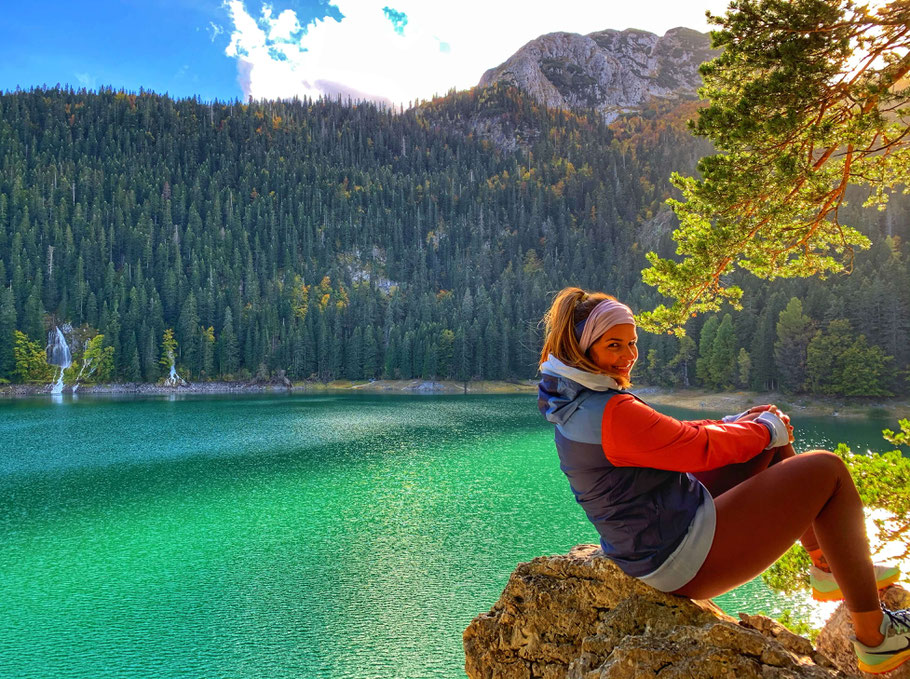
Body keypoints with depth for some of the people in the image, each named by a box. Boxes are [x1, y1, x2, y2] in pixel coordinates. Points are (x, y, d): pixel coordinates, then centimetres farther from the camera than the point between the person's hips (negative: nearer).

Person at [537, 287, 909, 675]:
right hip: (686, 560, -10)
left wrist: (738, 423, 5)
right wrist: (765, 429, -1)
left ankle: (828, 569, 28)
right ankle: (876, 638, 9)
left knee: (770, 442, 16)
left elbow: (670, 437, 12)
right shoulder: (612, 413, -28)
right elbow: (700, 447, -19)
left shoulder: (574, 405, 4)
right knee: (827, 471, -3)